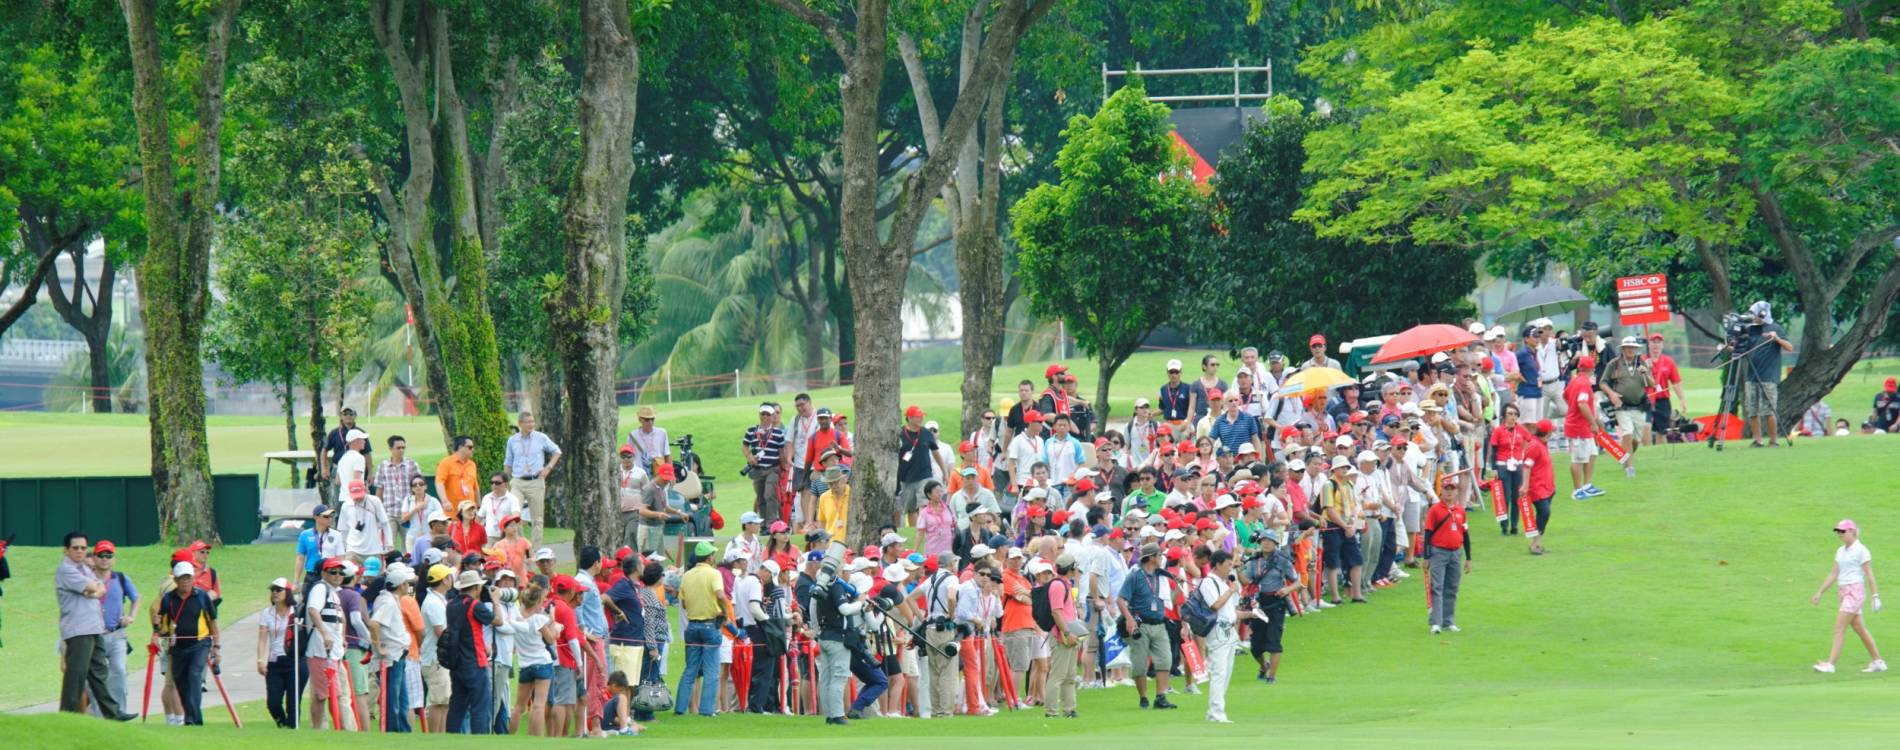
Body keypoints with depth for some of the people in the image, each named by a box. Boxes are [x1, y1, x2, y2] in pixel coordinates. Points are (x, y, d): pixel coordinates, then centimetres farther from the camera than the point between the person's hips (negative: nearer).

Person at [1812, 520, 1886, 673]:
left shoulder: (1861, 550, -8)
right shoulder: (1840, 551, 13)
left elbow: (1869, 575, -10)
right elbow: (1833, 574, 15)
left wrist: (1875, 596, -12)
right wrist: (1820, 593, 10)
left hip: (1855, 590, -8)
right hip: (1843, 591, 8)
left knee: (1839, 628, -13)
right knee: (1859, 629, 13)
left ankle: (1829, 664, -15)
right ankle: (1878, 661, 22)